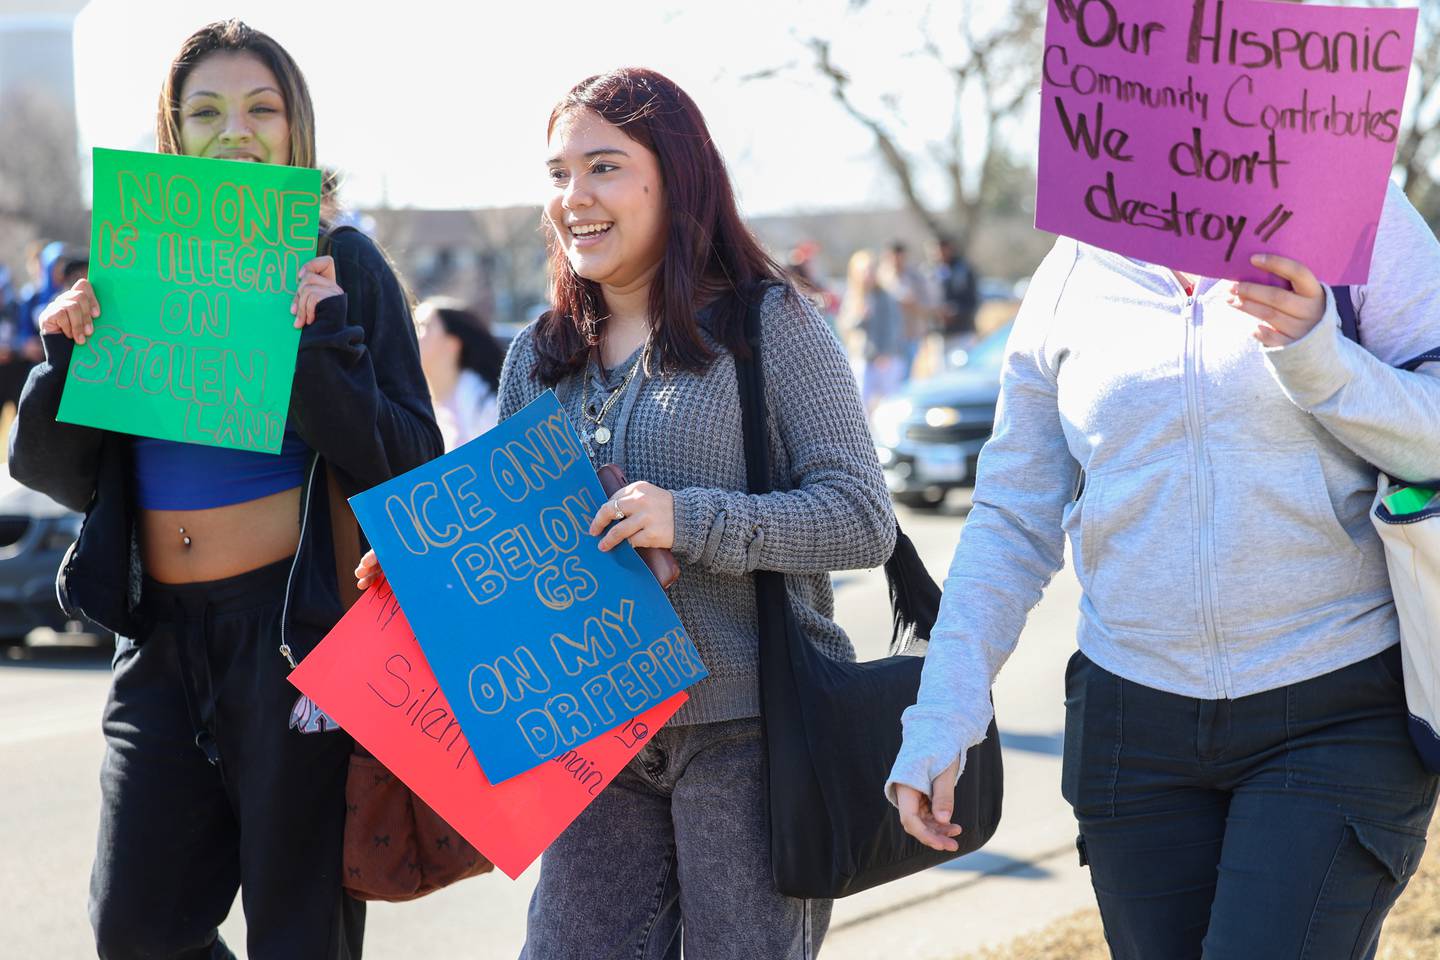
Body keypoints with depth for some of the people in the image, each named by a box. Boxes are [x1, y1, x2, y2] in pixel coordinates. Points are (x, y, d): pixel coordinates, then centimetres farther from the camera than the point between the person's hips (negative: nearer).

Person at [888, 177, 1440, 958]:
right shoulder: (1073, 276, 6)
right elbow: (1011, 523, 10)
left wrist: (1318, 358, -24)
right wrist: (938, 723, 3)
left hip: (1337, 716, -3)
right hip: (1135, 721, 3)